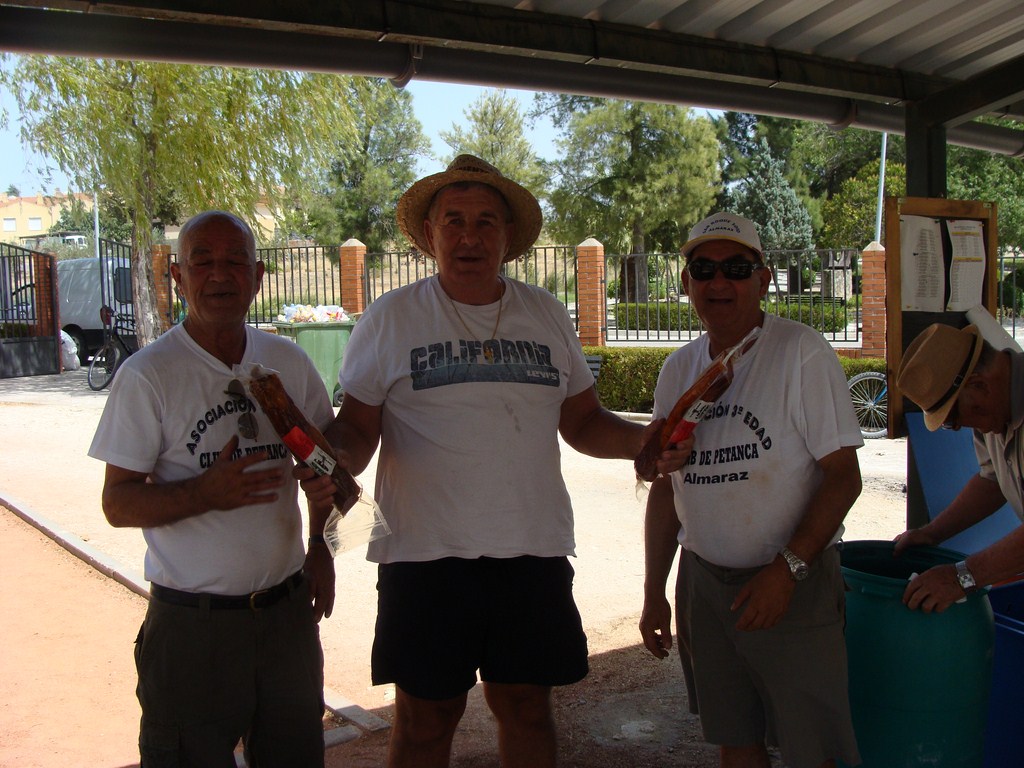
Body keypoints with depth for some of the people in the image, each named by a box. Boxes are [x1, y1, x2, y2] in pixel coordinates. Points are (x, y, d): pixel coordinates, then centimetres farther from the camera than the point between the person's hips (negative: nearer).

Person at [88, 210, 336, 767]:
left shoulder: (288, 362, 4)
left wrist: (320, 545, 10)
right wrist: (204, 493, -27)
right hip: (192, 622, -4)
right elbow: (117, 502, -11)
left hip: (288, 609, 5)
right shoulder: (147, 374, -10)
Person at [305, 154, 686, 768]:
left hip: (534, 552, 3)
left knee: (527, 707, 13)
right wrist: (331, 459, -20)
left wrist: (640, 440, -4)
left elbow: (582, 421, 14)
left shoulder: (547, 315, 9)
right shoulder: (390, 319, 1)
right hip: (425, 554, -2)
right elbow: (358, 427, 1)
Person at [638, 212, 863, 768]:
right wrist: (654, 593, 10)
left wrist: (787, 569, -21)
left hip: (795, 583, -4)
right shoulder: (677, 370, 6)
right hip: (702, 582, 5)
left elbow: (843, 477, -12)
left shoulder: (802, 353, -10)